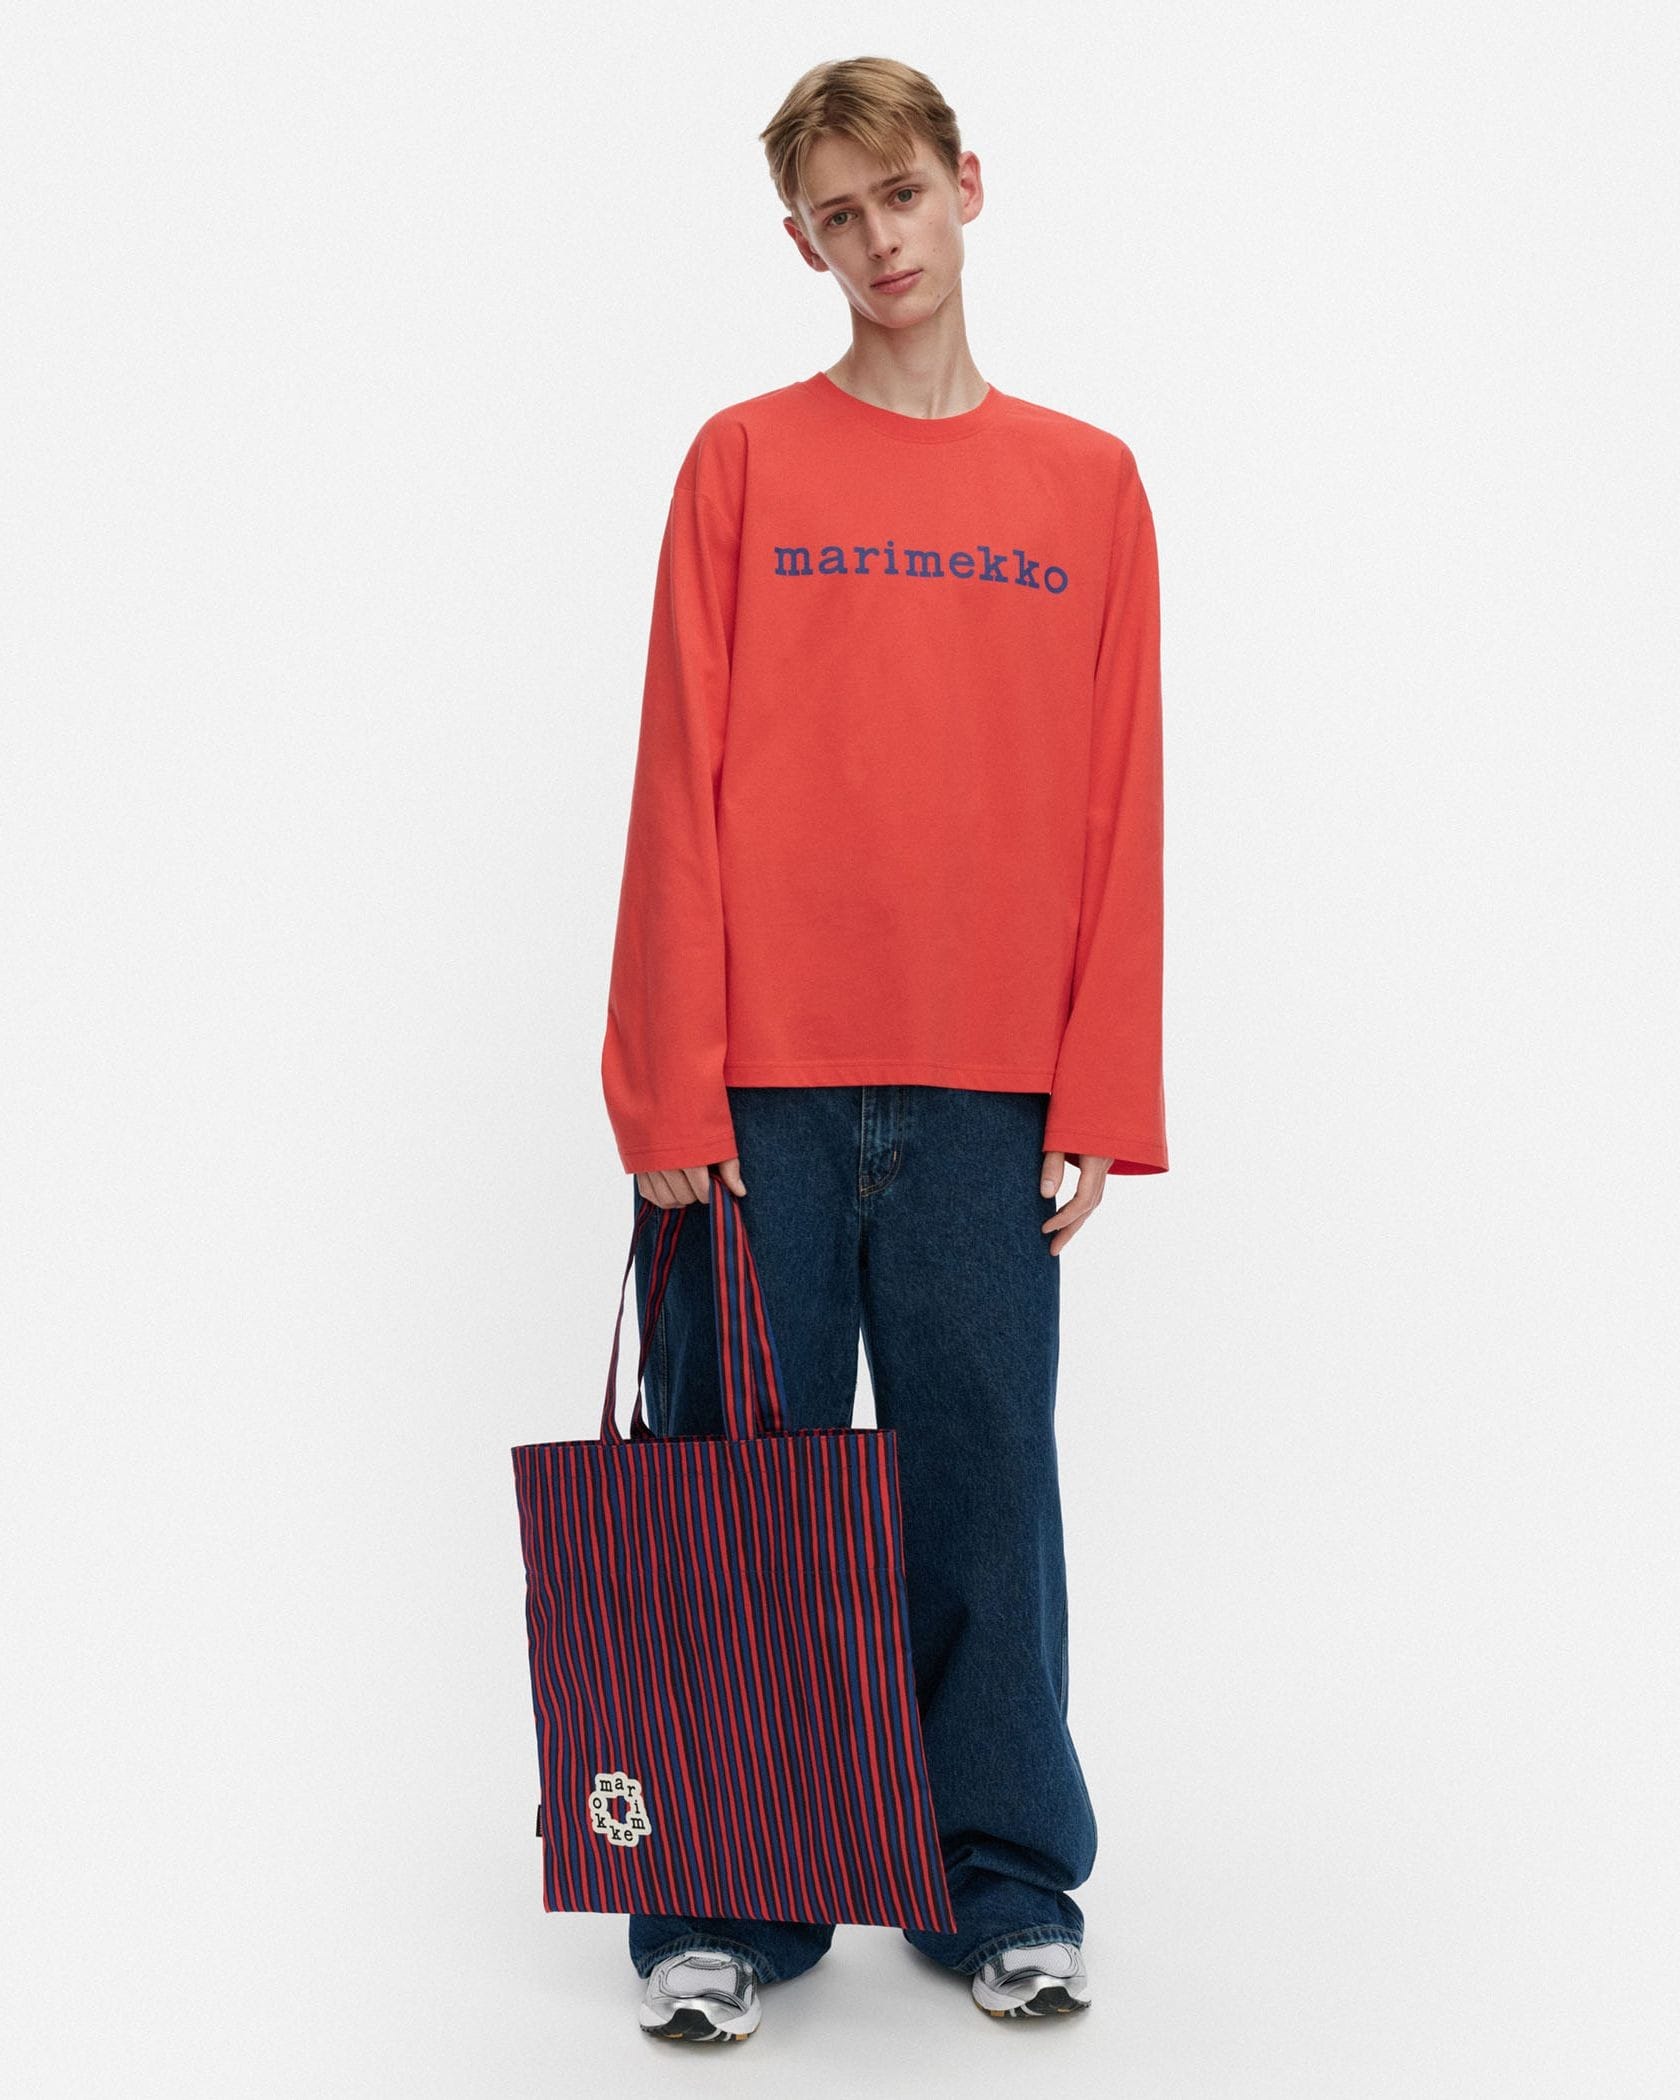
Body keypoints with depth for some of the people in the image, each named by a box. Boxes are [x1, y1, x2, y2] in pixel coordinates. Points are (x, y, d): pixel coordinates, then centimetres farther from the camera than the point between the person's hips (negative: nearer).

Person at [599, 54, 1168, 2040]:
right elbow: (681, 783, 0)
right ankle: (723, 1908, 18)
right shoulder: (741, 461, 4)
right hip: (762, 1083, -1)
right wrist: (671, 1087, -7)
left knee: (985, 1484, 8)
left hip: (987, 1091, 1)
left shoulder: (1089, 483, 9)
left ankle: (1007, 1885, 23)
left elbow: (1120, 813, 7)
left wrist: (1099, 1100, 0)